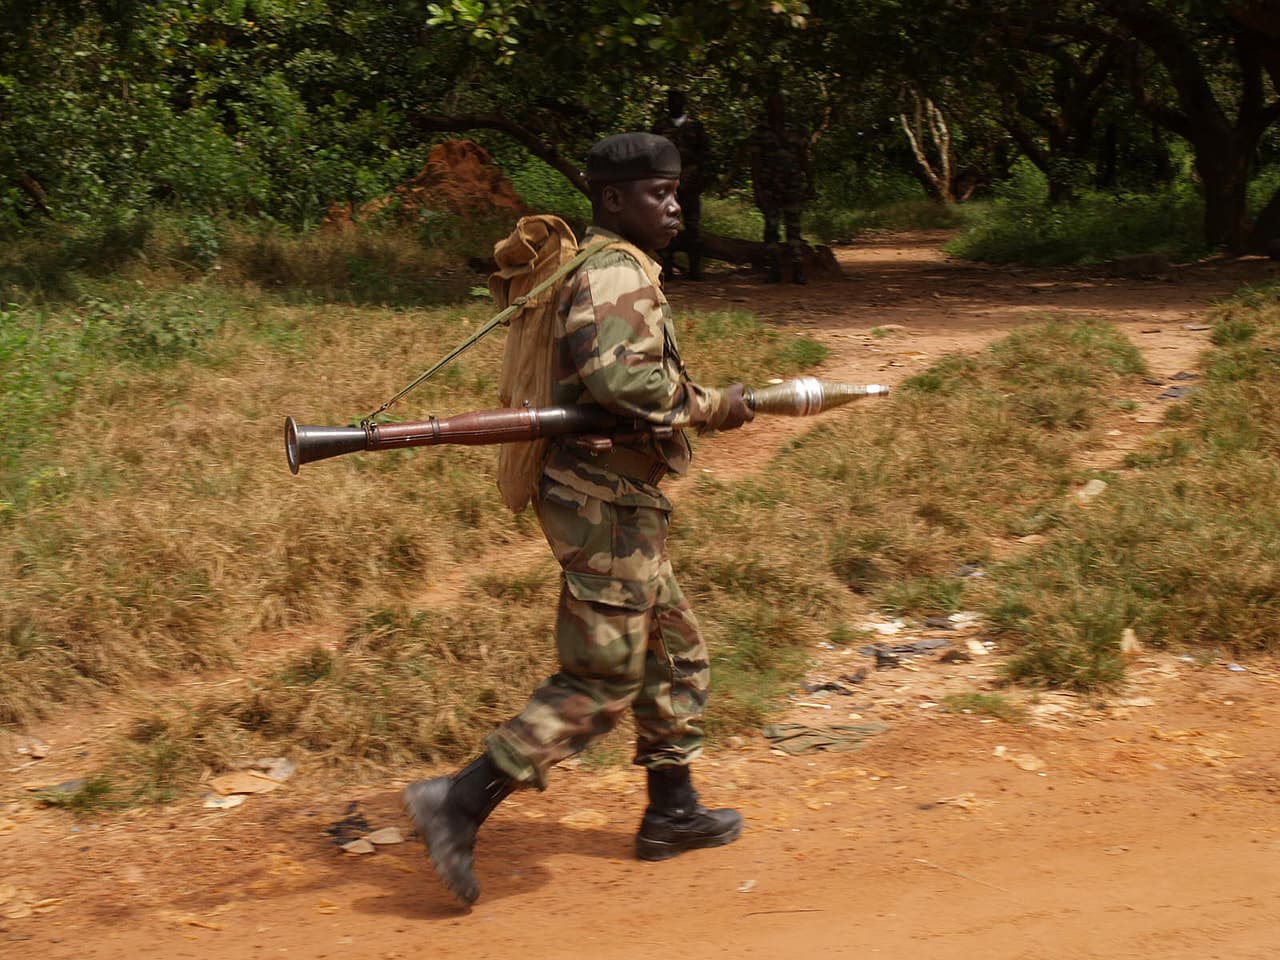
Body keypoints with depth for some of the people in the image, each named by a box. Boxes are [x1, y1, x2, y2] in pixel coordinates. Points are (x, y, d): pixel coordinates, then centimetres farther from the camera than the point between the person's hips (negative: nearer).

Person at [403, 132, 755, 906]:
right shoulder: (617, 273, -16)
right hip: (608, 502, -11)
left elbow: (590, 373, 24)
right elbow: (618, 378, -31)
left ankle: (672, 811, 31)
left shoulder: (612, 269, 17)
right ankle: (461, 804, -4)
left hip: (619, 500, 11)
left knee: (678, 655, 20)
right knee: (601, 684, -6)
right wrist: (711, 408, -18)